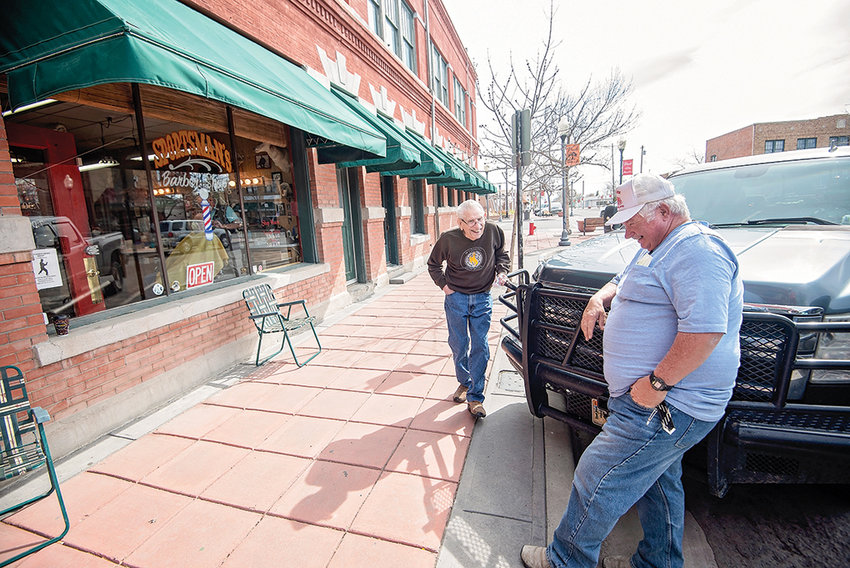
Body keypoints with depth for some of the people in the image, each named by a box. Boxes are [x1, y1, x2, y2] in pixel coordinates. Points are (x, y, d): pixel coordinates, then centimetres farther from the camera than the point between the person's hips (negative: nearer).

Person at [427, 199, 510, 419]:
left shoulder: (494, 232, -11)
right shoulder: (448, 239, -13)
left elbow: (502, 254, 11)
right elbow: (433, 264, 6)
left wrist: (502, 271, -6)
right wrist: (443, 284, -2)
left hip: (482, 299, 1)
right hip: (456, 298, 0)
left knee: (480, 348, -1)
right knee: (459, 346, 9)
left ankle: (475, 397, 11)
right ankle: (464, 383, 35)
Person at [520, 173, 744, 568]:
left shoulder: (697, 249, -20)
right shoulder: (657, 248, 15)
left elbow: (706, 330, -30)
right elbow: (623, 281, 28)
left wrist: (657, 383, -26)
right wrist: (600, 298, 5)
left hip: (666, 405, -11)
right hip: (661, 402, 11)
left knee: (597, 481, 0)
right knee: (659, 483, 24)